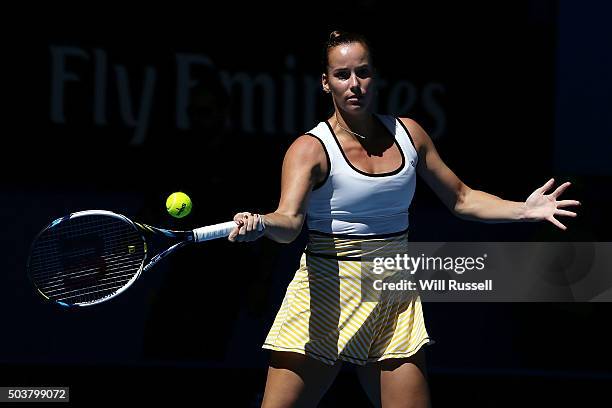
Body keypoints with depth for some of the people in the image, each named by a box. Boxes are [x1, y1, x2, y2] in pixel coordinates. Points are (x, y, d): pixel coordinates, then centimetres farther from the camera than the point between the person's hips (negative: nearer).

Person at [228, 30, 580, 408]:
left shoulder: (407, 134, 7)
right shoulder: (311, 149, -9)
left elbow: (461, 198, 16)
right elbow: (289, 221, -25)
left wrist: (524, 210, 2)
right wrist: (261, 224, -48)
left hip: (395, 304, 4)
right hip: (325, 299, -4)